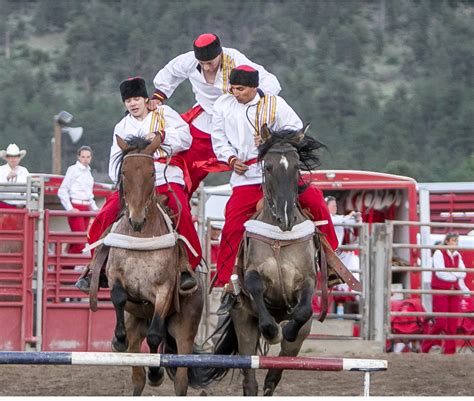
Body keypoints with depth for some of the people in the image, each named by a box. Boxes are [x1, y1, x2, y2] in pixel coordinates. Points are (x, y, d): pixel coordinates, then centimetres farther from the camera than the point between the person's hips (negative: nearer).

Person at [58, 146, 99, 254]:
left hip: (86, 208, 7)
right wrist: (70, 208, -15)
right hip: (76, 208, -7)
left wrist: (94, 208, 12)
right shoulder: (73, 170, -5)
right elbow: (62, 191, -8)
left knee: (76, 241, 7)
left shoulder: (88, 171, 15)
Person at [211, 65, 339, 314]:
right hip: (246, 177, 0)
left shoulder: (274, 104, 0)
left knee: (315, 202, -13)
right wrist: (231, 158, -5)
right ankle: (227, 285, -3)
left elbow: (296, 130, 2)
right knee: (232, 226, -11)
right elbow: (219, 138, 12)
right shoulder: (223, 106, 5)